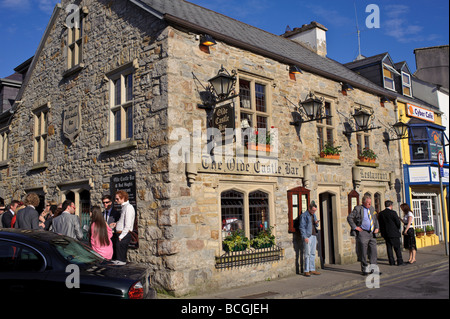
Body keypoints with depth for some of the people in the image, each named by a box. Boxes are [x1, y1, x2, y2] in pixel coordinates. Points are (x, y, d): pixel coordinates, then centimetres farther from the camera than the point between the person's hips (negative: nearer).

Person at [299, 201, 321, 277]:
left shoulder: (313, 215, 18)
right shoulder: (304, 215, -7)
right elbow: (302, 227, -11)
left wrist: (316, 223, 3)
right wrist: (305, 237, -18)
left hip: (314, 236, 8)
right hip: (307, 237, -8)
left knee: (313, 254, 10)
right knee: (307, 254, -6)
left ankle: (312, 269, 16)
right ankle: (306, 271, -2)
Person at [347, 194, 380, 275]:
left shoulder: (372, 209, 15)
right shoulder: (358, 209, -5)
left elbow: (375, 219, 27)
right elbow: (349, 217, -5)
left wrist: (377, 228, 11)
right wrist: (355, 227, -10)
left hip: (372, 233, 5)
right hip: (362, 233, -5)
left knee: (373, 251, 2)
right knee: (363, 252, 1)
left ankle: (373, 268, 10)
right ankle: (365, 269, 11)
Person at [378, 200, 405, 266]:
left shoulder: (380, 213, 4)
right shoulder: (393, 213, -11)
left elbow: (380, 224, 7)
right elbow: (398, 222, -8)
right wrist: (397, 229, 12)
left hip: (385, 234, 5)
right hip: (394, 233, -5)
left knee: (389, 248, 8)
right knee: (397, 248, 2)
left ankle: (391, 262, 9)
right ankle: (400, 262, 3)